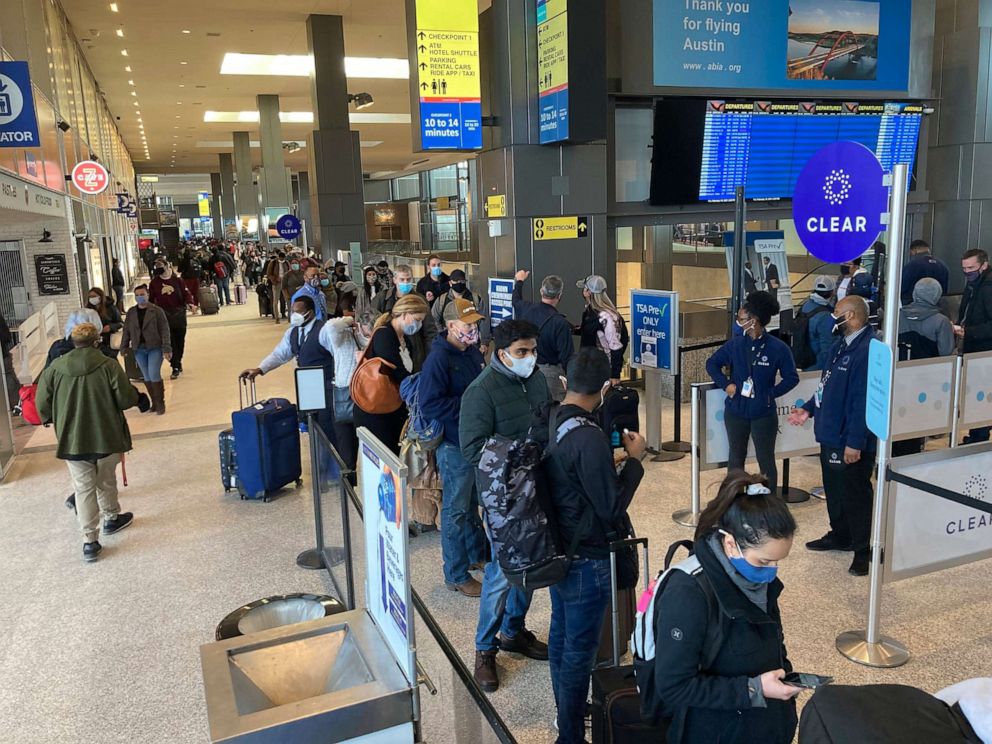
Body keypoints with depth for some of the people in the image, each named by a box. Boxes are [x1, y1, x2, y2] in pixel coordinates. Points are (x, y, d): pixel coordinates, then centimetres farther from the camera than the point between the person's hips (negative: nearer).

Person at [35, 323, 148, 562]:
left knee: (83, 489, 7)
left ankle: (90, 540, 6)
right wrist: (137, 397, 10)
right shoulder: (108, 365, -12)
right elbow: (126, 399, -13)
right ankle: (112, 518, 40)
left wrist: (50, 418, 21)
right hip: (106, 437, -1)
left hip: (72, 441, 1)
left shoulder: (56, 368, -5)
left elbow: (43, 403, 0)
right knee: (106, 482, 21)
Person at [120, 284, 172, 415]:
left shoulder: (157, 311, -5)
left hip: (155, 348, -4)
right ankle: (154, 402, 20)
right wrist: (124, 348, 6)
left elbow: (165, 330, -8)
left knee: (154, 375, -11)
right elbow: (126, 331, 11)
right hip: (139, 349, 4)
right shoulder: (131, 313, 8)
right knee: (147, 377, 8)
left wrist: (166, 349, -14)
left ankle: (160, 403, 1)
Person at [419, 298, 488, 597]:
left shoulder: (473, 352, 6)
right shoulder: (439, 359, -20)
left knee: (473, 501, 23)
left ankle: (477, 553, 41)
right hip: (455, 445, -8)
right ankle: (456, 575, 16)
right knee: (456, 510, 3)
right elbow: (429, 405, -26)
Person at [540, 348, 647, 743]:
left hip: (555, 547, 9)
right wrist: (634, 459, -11)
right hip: (586, 557, -9)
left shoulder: (549, 421, -3)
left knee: (561, 633, 23)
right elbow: (612, 507, -21)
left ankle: (566, 711, 42)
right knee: (580, 647, 6)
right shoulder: (589, 437, -28)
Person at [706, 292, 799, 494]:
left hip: (764, 413, -3)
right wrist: (725, 384, -3)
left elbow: (791, 377, -4)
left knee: (766, 460, 8)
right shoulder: (735, 344, -2)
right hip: (735, 411, 3)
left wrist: (771, 394, -13)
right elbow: (712, 363, 10)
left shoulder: (778, 348, -11)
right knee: (736, 458, 15)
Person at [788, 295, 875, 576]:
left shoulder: (866, 351, -23)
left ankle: (864, 550, 17)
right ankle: (840, 535, 39)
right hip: (831, 435, 10)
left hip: (850, 442, -10)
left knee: (855, 494, 3)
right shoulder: (841, 346, 10)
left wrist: (855, 443, -25)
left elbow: (863, 401, -26)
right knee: (834, 489, 22)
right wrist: (808, 409, 11)